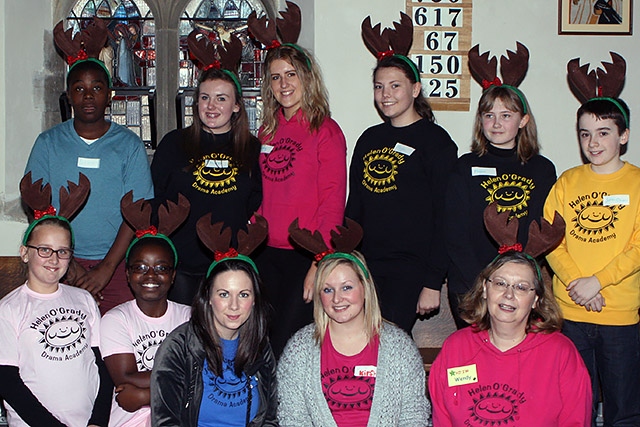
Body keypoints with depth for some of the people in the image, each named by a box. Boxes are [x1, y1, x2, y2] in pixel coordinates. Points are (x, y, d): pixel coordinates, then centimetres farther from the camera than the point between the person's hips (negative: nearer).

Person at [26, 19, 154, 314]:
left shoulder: (129, 145, 3)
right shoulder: (48, 143, 6)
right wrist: (67, 263, -10)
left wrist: (106, 268, -13)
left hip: (117, 266, -1)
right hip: (61, 264, 1)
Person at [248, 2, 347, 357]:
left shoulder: (325, 130, -4)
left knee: (286, 346, -4)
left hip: (306, 257, -5)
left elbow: (333, 203, -9)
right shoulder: (267, 131, 13)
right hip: (267, 254, 5)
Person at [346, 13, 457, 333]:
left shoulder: (436, 141, -4)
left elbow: (444, 217, -9)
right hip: (365, 265, 5)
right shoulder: (369, 139, 13)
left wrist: (433, 283, -13)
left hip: (411, 270, -5)